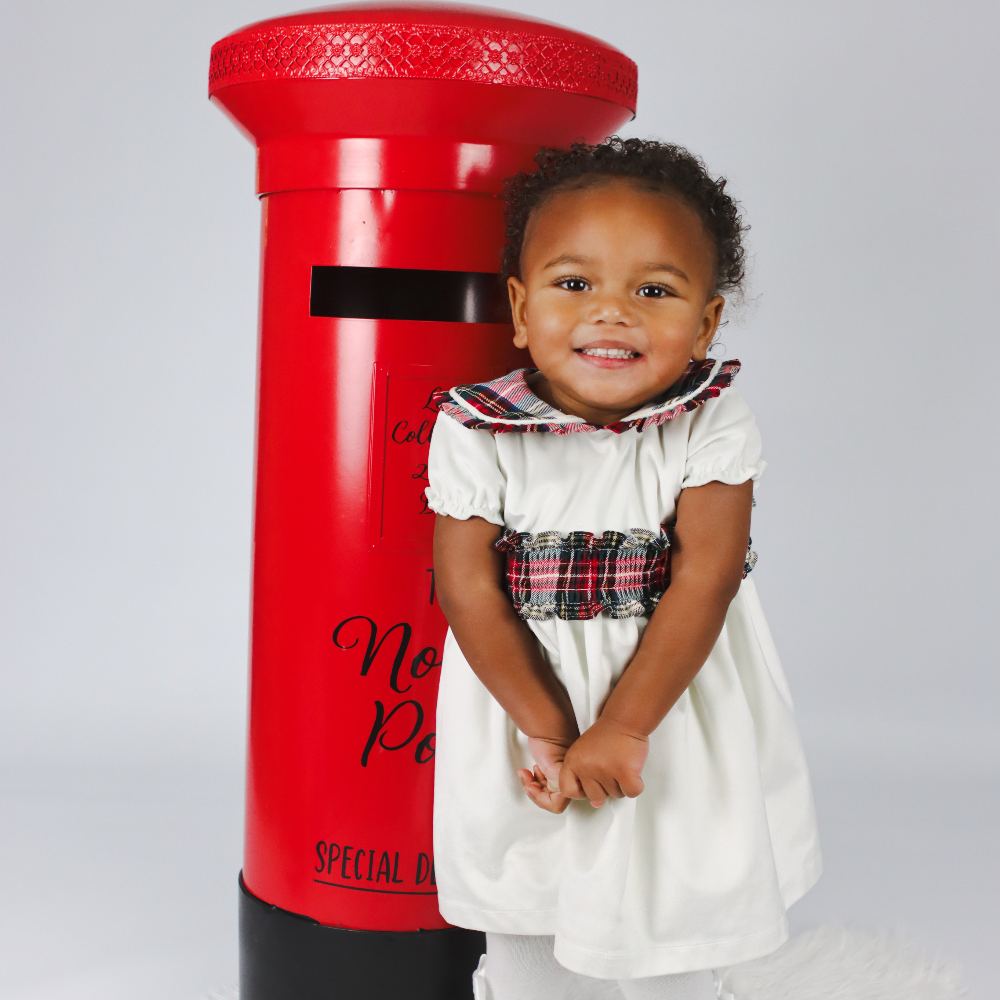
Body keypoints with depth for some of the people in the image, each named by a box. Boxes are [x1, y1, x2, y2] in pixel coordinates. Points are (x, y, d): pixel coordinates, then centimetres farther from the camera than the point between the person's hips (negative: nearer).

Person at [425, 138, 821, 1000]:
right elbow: (468, 589, -15)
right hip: (522, 703, 0)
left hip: (673, 708, 0)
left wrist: (621, 728, -22)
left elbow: (705, 579, -18)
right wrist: (547, 728, -18)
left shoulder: (711, 428, -13)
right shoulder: (474, 433, -14)